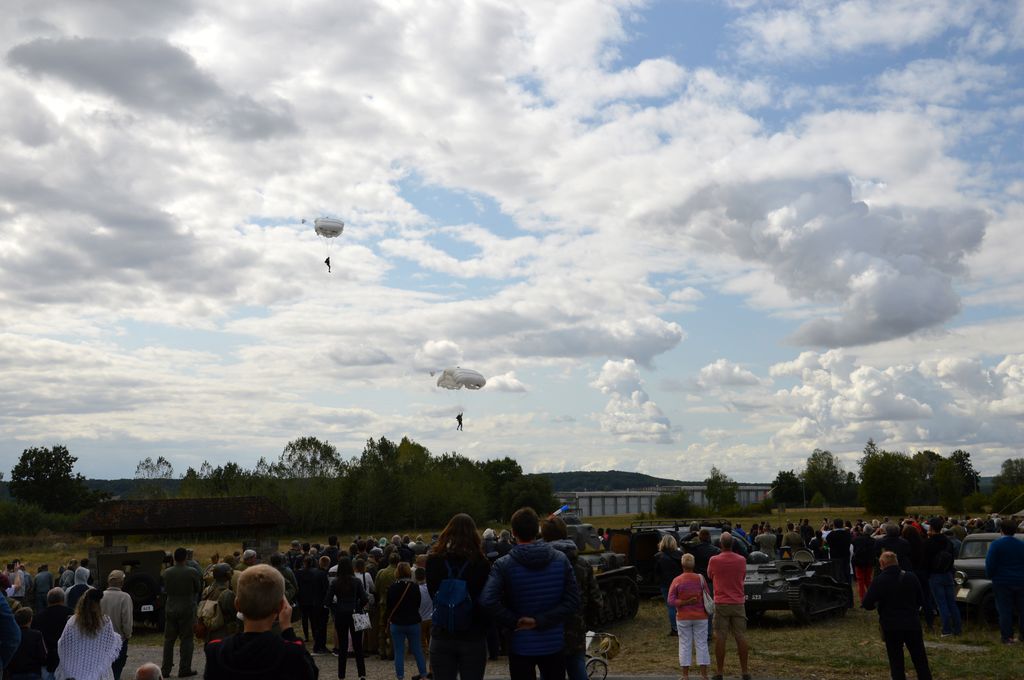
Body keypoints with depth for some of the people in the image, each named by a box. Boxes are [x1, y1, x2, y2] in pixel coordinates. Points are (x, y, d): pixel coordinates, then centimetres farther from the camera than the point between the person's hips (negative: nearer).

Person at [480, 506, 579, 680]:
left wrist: (514, 622, -12)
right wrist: (540, 621, -13)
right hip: (554, 644, 2)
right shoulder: (561, 560, -4)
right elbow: (572, 601, -9)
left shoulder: (503, 565, -12)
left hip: (521, 646, -2)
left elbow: (488, 601, -25)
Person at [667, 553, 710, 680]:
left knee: (685, 645, 7)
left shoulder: (676, 581, -8)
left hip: (683, 618, 0)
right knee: (702, 644, 7)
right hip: (700, 617, 0)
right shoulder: (700, 579, -8)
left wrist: (685, 602, -12)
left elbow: (671, 601, -12)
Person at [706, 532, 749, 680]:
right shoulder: (741, 560, -2)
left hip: (721, 603, -2)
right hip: (738, 603, 2)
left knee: (720, 638, 1)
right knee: (741, 637, 7)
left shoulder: (714, 560, -10)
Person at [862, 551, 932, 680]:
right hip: (912, 624, 2)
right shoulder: (910, 578, -1)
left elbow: (867, 605, -13)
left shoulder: (878, 581, -12)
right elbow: (921, 601, 7)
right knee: (920, 660, 13)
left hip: (891, 627, -2)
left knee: (896, 662, 8)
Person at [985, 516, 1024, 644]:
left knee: (1004, 610, 0)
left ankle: (1006, 636, 1)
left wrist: (990, 575, 3)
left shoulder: (996, 544, -10)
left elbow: (990, 563, -12)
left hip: (1002, 582, -4)